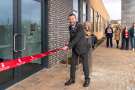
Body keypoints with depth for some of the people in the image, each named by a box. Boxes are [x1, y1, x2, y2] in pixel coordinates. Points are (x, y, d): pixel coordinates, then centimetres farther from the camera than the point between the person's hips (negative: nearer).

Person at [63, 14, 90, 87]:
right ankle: (72, 79, 22)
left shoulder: (80, 27, -22)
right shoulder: (70, 27, 0)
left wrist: (68, 46, -33)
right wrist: (69, 46, 2)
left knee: (85, 64, 5)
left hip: (82, 48, -6)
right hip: (74, 48, 6)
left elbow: (76, 38, -30)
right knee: (73, 64, 8)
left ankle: (87, 79, 22)